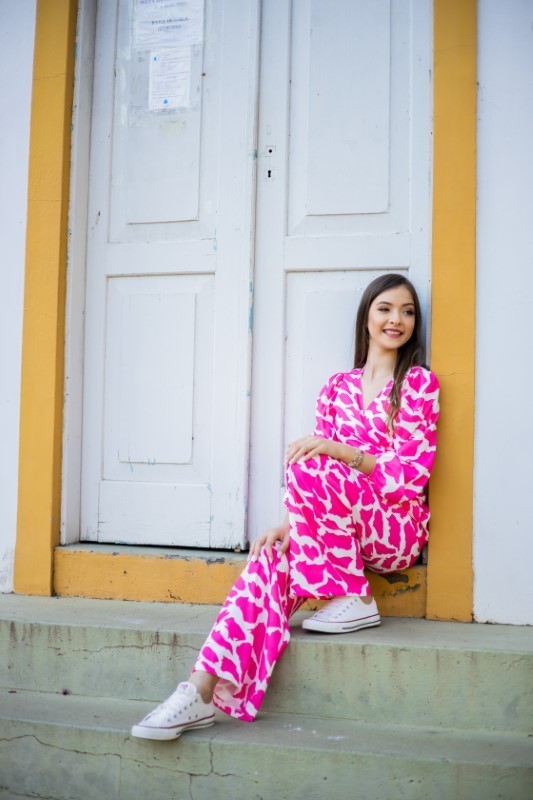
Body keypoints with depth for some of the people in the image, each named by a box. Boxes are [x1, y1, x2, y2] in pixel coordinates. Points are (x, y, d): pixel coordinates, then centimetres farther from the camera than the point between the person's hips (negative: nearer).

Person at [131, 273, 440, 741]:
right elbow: (321, 459, 8)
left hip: (398, 528, -4)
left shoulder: (420, 383, 1)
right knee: (273, 557, -26)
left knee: (312, 470, -30)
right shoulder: (338, 386, 14)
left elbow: (414, 472, -8)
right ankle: (204, 689, -33)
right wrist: (290, 524, -9)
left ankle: (353, 600, -17)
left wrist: (338, 450, -20)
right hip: (335, 526, 4)